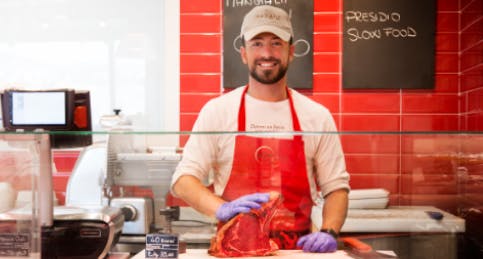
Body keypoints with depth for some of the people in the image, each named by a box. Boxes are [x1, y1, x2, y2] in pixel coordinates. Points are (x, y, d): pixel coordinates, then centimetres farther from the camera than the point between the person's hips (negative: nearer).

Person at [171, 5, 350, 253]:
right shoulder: (217, 110, 2)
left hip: (298, 249, 2)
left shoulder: (317, 116, 6)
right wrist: (222, 209, -18)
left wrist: (329, 232, -8)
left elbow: (336, 186, 9)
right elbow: (183, 180, -1)